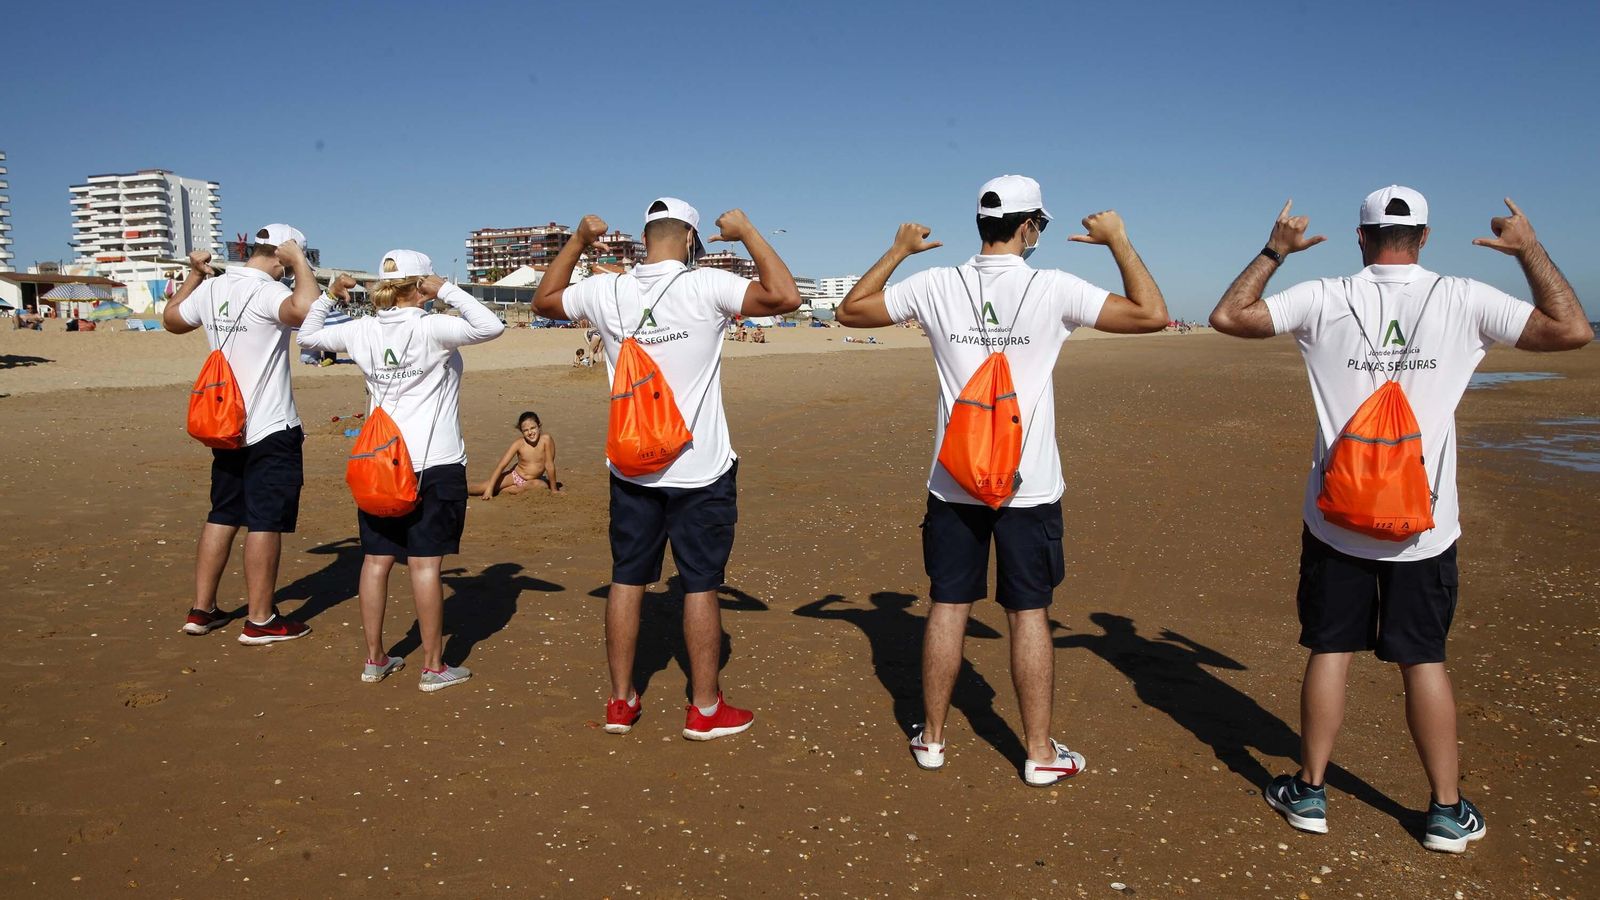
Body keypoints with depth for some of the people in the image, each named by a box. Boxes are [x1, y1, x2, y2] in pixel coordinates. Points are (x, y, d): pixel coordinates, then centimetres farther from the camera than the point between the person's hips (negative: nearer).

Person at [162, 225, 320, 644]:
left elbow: (171, 319, 25)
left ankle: (201, 610, 23)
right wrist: (298, 259, -22)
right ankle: (260, 621, 7)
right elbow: (307, 308, -38)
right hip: (271, 430, -8)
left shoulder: (210, 289, 8)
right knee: (266, 523, 0)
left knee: (222, 517, 17)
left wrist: (194, 275, 32)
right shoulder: (266, 292, -17)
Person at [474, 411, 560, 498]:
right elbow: (501, 465, -16)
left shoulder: (546, 439, -23)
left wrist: (554, 490, -14)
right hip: (515, 476, 0)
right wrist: (489, 488, -22)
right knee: (484, 487, -19)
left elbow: (549, 465, -19)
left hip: (533, 480, 0)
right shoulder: (519, 443, -17)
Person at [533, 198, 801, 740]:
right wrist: (747, 233, -7)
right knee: (701, 585, 6)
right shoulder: (706, 287, -14)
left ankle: (620, 702, 24)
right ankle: (705, 710, 16)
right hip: (700, 471, -4)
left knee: (627, 580, 13)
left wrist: (578, 241, 20)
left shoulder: (605, 292, -1)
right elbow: (786, 296, -17)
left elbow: (544, 301, 17)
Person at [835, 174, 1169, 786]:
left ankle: (931, 737, 23)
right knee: (1029, 613, 6)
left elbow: (850, 309, 9)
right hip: (1029, 486, -2)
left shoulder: (936, 286, -2)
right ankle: (1040, 753, 16)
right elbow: (1152, 315, -5)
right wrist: (1118, 241, 5)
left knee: (947, 607, 11)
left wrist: (898, 251, 19)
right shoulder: (1053, 289, -9)